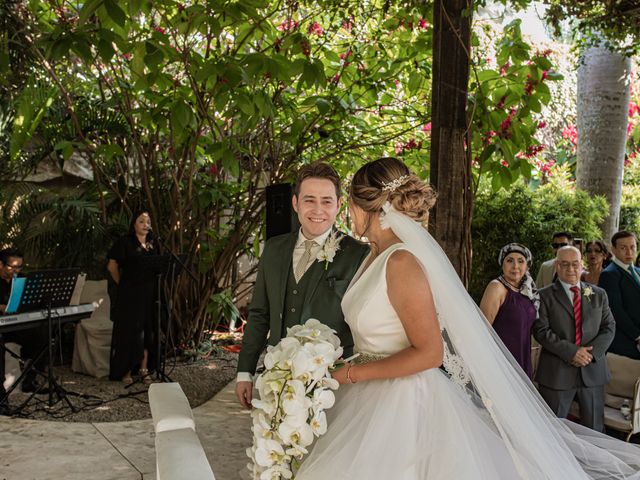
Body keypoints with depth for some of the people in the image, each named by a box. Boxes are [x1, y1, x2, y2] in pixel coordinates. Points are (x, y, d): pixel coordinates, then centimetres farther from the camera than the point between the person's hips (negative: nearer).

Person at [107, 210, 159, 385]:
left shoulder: (153, 244, 11)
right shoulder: (124, 242, -5)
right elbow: (112, 266, -5)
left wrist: (156, 287, 8)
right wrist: (123, 284, 1)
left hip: (150, 294, 5)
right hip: (130, 294, -5)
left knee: (148, 332, 7)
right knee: (129, 331, -1)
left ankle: (144, 369, 15)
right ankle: (125, 371, 6)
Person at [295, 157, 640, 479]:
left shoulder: (401, 262, -21)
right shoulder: (375, 257, 4)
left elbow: (428, 353, -22)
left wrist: (350, 374, -18)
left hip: (404, 403, -8)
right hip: (370, 399, 8)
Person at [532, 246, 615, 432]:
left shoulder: (599, 294, 11)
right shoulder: (545, 296, -1)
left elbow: (609, 327, 5)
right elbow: (541, 331, -9)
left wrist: (592, 352, -11)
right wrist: (571, 351, -18)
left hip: (593, 370, 3)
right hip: (557, 373, -3)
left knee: (594, 429, 12)